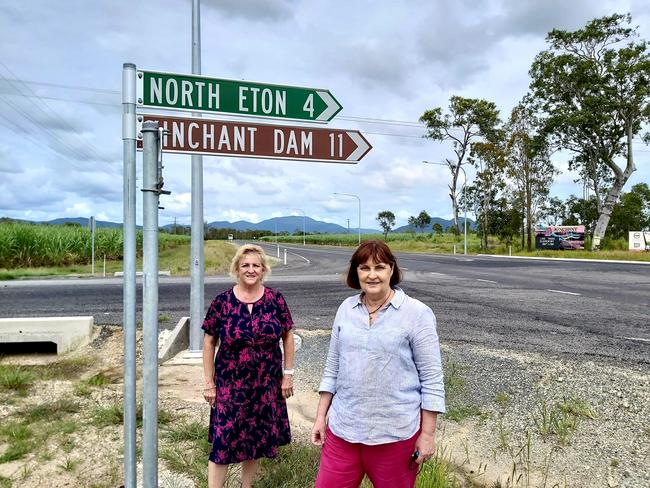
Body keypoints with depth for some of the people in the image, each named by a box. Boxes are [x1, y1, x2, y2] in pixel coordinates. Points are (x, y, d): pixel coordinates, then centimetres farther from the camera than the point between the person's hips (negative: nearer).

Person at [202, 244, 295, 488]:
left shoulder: (275, 299, -5)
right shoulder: (222, 301, -8)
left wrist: (288, 373, 2)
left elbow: (288, 336, 3)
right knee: (222, 443, 2)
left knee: (256, 439, 16)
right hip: (230, 385, -1)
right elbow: (209, 342, -2)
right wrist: (209, 383, -2)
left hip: (266, 385, 2)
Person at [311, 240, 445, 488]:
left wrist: (428, 434, -8)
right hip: (342, 428, 4)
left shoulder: (417, 313, -10)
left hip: (395, 433, -3)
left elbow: (432, 378, -8)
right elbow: (333, 367, 9)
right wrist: (321, 417, 9)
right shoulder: (346, 308, 3)